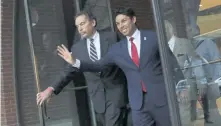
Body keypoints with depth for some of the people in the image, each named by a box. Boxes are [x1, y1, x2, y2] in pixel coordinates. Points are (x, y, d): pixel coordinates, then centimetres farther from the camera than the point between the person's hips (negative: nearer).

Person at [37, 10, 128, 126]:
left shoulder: (111, 37, 0)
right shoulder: (77, 48, 7)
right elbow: (70, 71, 6)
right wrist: (52, 89, -6)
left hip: (115, 91, -3)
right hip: (97, 96, 3)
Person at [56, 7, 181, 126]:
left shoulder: (154, 37, 1)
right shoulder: (117, 49, 8)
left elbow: (172, 62, 3)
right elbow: (98, 65, 13)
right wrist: (75, 61, 1)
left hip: (161, 97, -2)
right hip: (138, 102, 2)